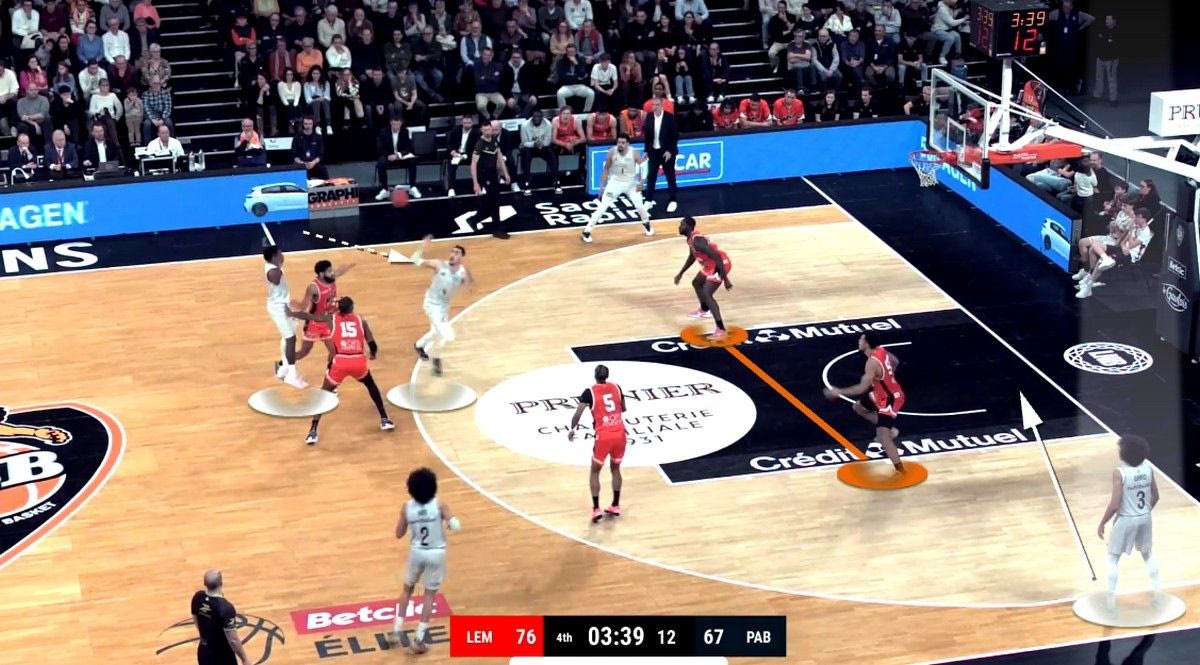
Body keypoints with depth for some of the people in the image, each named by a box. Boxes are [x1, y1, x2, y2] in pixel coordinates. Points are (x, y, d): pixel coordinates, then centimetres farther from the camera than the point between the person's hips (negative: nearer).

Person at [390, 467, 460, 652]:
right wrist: (449, 521, -2)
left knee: (408, 589, 24)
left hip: (417, 552, 2)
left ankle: (398, 628, 20)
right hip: (436, 553, -2)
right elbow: (455, 526, -24)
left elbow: (399, 534, -2)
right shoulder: (439, 505, -16)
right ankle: (420, 637, 7)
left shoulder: (407, 508, -10)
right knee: (430, 594, 11)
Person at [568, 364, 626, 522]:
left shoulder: (590, 392, -2)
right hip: (620, 434, 4)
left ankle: (596, 509, 4)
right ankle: (616, 506, 27)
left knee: (594, 472, 13)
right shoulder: (616, 387, 10)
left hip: (604, 436, -4)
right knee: (615, 469, 24)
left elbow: (578, 414, -7)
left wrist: (572, 430, 9)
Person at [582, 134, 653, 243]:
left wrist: (640, 182, -19)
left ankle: (646, 223, 29)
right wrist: (602, 186, -5)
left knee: (639, 205, -5)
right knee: (602, 207, -12)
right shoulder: (612, 152, -16)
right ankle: (587, 231, -9)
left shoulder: (634, 153, -17)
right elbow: (606, 170, -4)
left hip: (630, 183, 1)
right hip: (615, 182, -1)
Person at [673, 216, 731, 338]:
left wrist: (725, 279, -31)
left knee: (707, 294, -20)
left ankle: (720, 330, -25)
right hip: (711, 265, 11)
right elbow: (692, 257, 25)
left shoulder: (697, 241, -27)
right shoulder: (691, 239, 6)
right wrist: (681, 273, 30)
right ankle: (704, 310, 55)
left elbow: (716, 257, -31)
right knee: (696, 283, 30)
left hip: (720, 265, -11)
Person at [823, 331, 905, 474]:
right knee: (858, 407, 27)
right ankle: (889, 429, 32)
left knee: (883, 437, -16)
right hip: (884, 394, 10)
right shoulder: (881, 351, -4)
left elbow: (862, 388, -36)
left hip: (890, 400, -10)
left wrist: (839, 392, -30)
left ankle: (900, 471, -12)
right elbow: (895, 362, 16)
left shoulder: (872, 363, -32)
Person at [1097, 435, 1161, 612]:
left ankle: (1111, 599, 10)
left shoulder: (1119, 473, -22)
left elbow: (1114, 504, -21)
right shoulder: (1148, 468, -5)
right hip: (1145, 518, 5)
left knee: (1113, 559, 11)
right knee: (1148, 555, 26)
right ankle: (1158, 591, 29)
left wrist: (1102, 524, -8)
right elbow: (1155, 496, 6)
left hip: (1126, 520, -5)